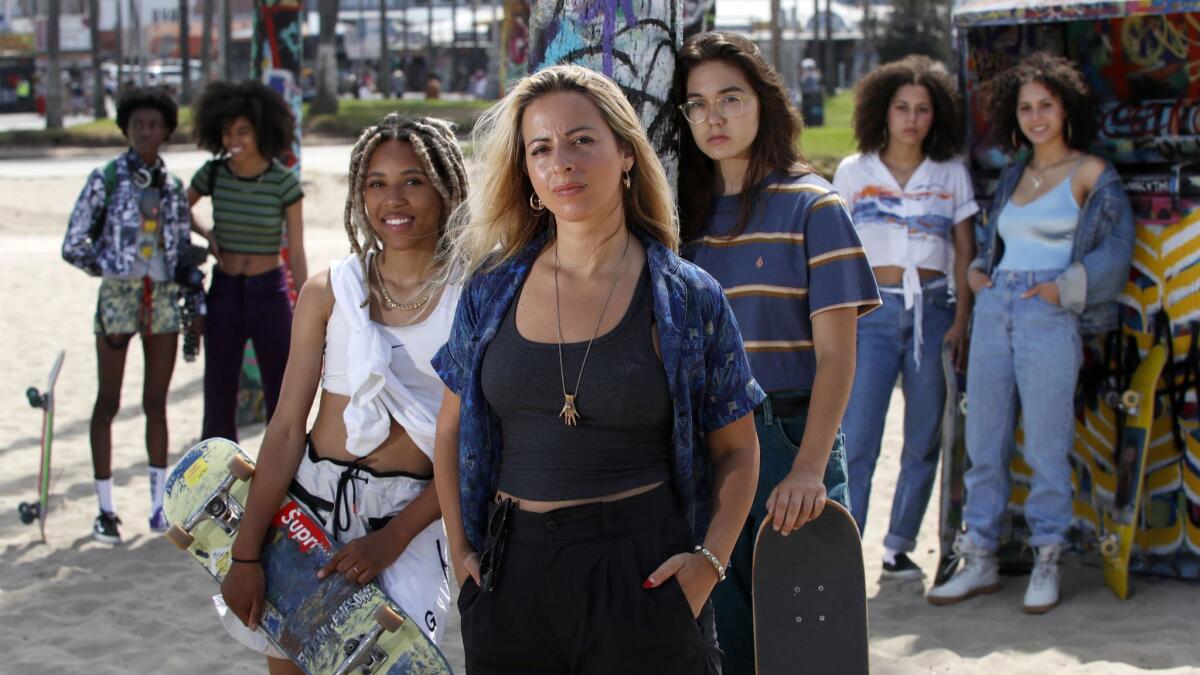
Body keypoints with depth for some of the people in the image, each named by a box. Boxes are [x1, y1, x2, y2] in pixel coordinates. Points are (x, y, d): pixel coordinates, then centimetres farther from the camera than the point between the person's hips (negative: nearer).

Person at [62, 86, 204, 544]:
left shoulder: (172, 187, 8)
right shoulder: (105, 179, -3)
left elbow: (184, 253, 13)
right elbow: (74, 246, -3)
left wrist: (197, 307, 9)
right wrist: (113, 266, 0)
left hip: (163, 300, 3)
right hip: (117, 298, -3)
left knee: (156, 403, 8)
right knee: (108, 402, 2)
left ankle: (159, 504, 15)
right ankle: (105, 510, 8)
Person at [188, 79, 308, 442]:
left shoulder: (284, 183, -10)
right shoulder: (213, 174, -3)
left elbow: (296, 254, -6)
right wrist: (205, 233, -3)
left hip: (270, 292, -2)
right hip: (224, 293, 2)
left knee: (282, 397, 3)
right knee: (219, 397, 5)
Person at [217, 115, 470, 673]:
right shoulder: (330, 291, 3)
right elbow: (287, 426, 0)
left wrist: (393, 539, -12)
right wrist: (245, 553, -6)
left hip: (408, 516, -2)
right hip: (307, 500, 2)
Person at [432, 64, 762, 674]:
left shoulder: (689, 299, -3)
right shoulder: (491, 291, 4)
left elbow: (737, 451, 3)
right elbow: (453, 431, 14)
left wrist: (711, 558, -9)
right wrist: (460, 548, 7)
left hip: (641, 576, -2)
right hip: (512, 574, 3)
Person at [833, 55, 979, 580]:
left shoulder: (951, 174, 9)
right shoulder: (853, 172, 6)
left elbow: (965, 251, 9)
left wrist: (961, 320, -1)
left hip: (932, 309, 2)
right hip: (872, 308, -2)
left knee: (924, 439, 4)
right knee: (855, 438, -10)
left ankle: (899, 548, 15)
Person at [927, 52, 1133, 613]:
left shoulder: (1090, 173, 0)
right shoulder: (1014, 175, 18)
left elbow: (1116, 251, -6)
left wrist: (1060, 289, -14)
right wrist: (978, 271, 9)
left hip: (1050, 316, -6)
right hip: (995, 309, 6)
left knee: (1046, 445, -3)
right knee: (984, 440, 5)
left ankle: (1047, 563, 8)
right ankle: (979, 560, 12)